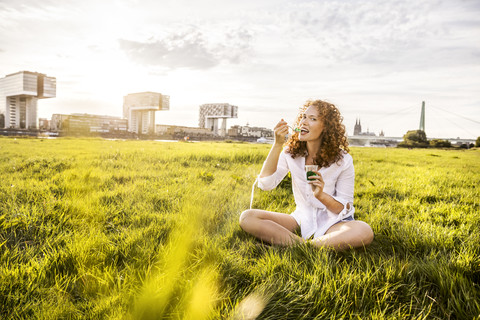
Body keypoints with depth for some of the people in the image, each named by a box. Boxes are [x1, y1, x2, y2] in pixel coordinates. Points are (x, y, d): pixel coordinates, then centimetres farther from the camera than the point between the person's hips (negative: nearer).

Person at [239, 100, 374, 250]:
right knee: (247, 217, -18)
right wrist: (278, 144, -22)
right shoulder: (291, 153, -1)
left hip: (332, 222, -1)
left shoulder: (343, 160, -8)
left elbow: (345, 208, -6)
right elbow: (265, 184, -15)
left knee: (364, 232, -36)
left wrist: (320, 195, -27)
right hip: (302, 221, 2)